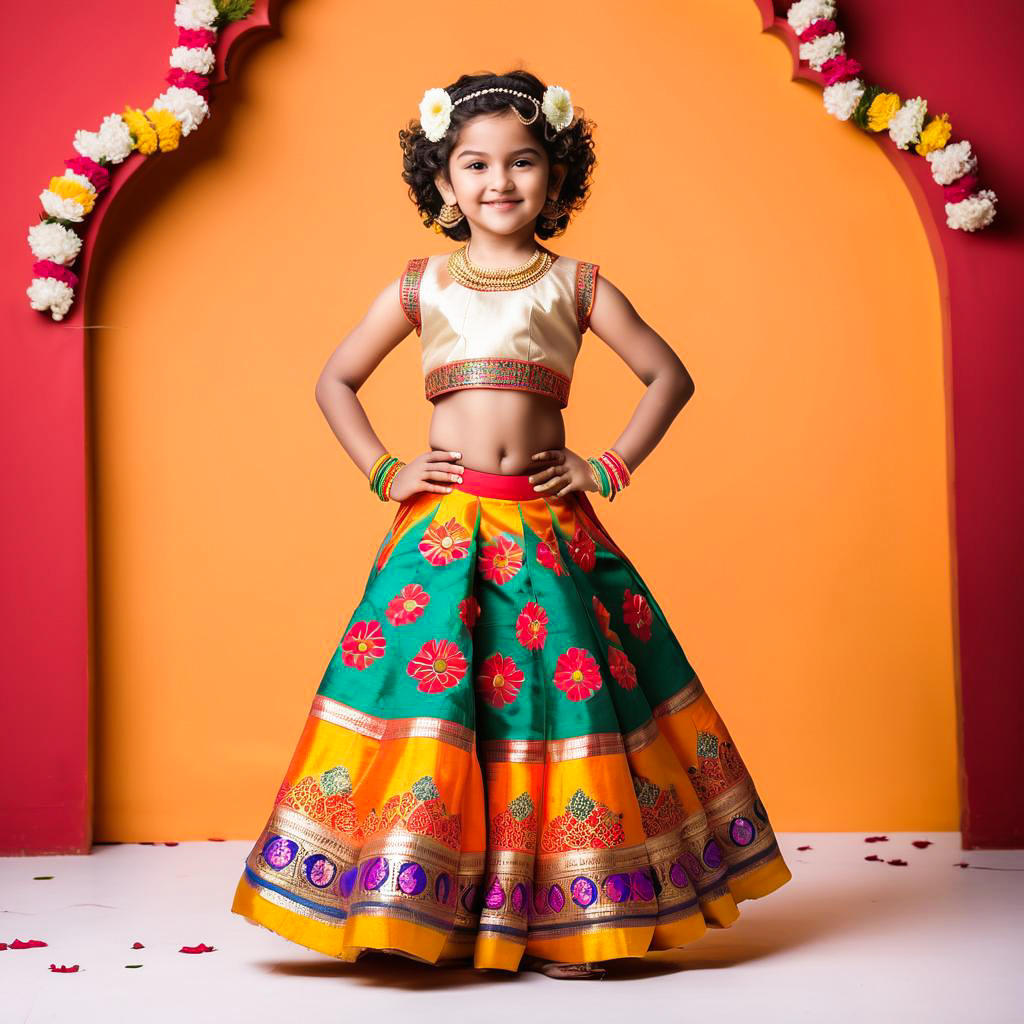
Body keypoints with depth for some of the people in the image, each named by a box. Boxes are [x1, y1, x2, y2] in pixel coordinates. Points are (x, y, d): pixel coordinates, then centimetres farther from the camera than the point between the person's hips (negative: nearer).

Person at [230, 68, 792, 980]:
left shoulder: (575, 285, 7)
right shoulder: (422, 285, 9)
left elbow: (669, 374, 12)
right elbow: (335, 381, 17)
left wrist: (612, 468, 4)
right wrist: (385, 473, 6)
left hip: (549, 532, 0)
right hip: (442, 527, 0)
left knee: (559, 693, -2)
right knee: (428, 694, -6)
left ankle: (559, 923, 9)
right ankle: (426, 915, 5)